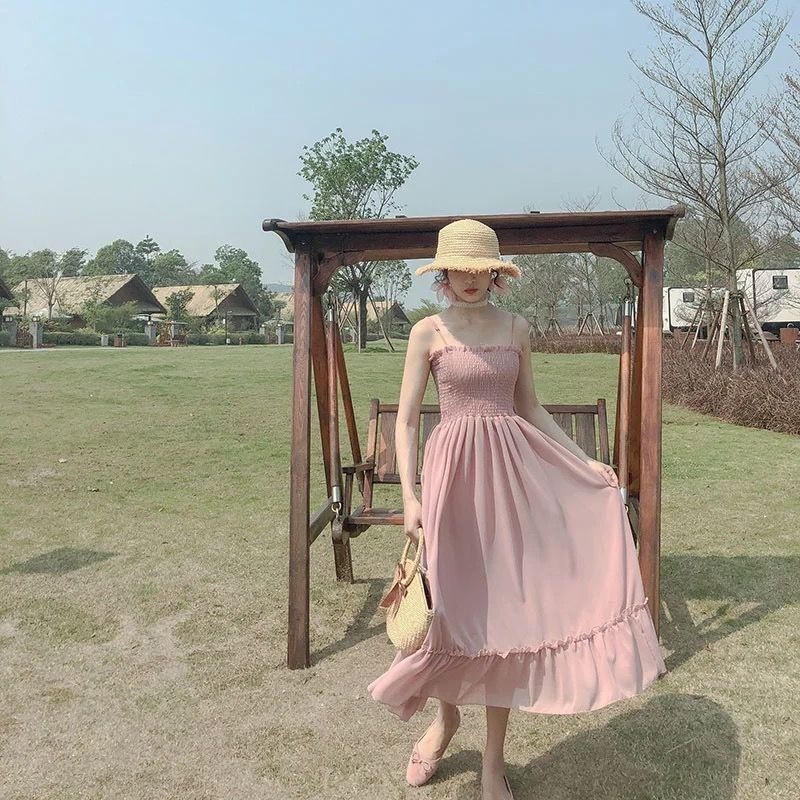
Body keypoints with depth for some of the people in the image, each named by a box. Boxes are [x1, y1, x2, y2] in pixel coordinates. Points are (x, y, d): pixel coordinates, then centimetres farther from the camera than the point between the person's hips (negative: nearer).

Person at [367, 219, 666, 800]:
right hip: (453, 466, -2)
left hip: (513, 466, 3)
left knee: (506, 604, 4)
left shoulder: (516, 328, 8)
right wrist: (410, 495, -14)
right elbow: (406, 420, -3)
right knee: (454, 602, 4)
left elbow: (529, 407, 14)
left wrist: (584, 462, 8)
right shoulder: (428, 332, -1)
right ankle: (447, 716, 37)